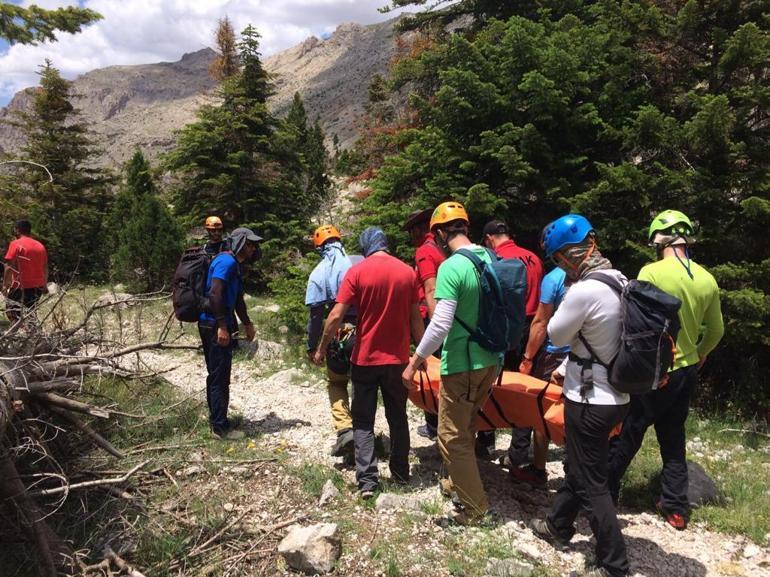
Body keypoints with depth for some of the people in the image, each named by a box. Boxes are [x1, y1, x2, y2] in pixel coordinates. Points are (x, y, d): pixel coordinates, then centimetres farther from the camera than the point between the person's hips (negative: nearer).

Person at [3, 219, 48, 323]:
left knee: (12, 312, 1)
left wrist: (5, 284, -8)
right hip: (37, 287, 6)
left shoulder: (16, 244, -8)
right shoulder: (40, 245, 9)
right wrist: (44, 285, 21)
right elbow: (45, 268, 13)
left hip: (21, 287, -6)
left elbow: (9, 266, -13)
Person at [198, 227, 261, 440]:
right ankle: (221, 427, 1)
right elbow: (215, 293, -23)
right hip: (215, 326, -11)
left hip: (215, 326, 11)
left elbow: (237, 298, 28)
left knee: (216, 376, 17)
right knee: (220, 378, -6)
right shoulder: (226, 261, -13)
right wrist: (222, 326, -25)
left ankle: (216, 421, 27)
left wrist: (247, 324, 34)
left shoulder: (234, 265, 18)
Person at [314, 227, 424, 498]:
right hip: (398, 358, 3)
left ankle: (367, 480, 4)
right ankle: (401, 473, 28)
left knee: (363, 422, 9)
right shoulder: (408, 272, -1)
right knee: (398, 417, 18)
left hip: (365, 358, -3)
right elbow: (415, 318, 3)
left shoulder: (357, 271, -9)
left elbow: (336, 316, -11)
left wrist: (321, 349, 1)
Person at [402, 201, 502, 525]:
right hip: (491, 361, 8)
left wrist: (415, 361, -13)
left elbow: (440, 325, -24)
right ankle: (459, 483, 41)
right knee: (465, 428, 25)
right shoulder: (490, 259, 4)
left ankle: (477, 509, 16)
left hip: (462, 365, -8)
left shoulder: (451, 268, -19)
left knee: (453, 437, 6)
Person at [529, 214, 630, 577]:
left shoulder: (584, 291, -26)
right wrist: (568, 368, 19)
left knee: (592, 483, 6)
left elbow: (556, 335, -10)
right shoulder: (620, 282, 1)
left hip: (591, 401, -9)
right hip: (615, 395, 9)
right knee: (579, 466, 24)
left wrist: (568, 292, -3)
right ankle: (557, 526, 43)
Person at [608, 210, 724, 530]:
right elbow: (716, 330, 11)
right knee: (674, 439, 18)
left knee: (627, 435, 8)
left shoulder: (652, 272, -18)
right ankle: (675, 507, 27)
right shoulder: (707, 280, 0)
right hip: (687, 371, 6)